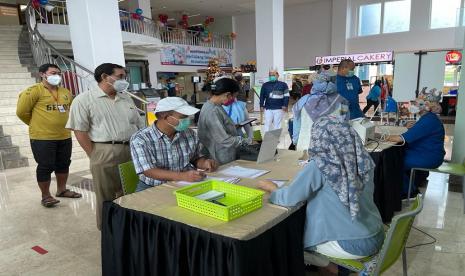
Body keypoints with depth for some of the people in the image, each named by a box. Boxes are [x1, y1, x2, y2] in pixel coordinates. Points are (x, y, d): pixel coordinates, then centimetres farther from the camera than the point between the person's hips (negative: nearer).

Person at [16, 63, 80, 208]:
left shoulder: (66, 92, 9)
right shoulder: (34, 91, -10)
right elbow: (22, 111, -9)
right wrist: (37, 124, 4)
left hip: (64, 137, 6)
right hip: (42, 138, -6)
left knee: (63, 164, 15)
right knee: (45, 167, 1)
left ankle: (61, 190, 32)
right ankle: (46, 196, 14)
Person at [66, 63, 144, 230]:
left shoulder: (127, 99, 15)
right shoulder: (84, 100, -2)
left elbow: (140, 126, 17)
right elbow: (80, 130, -6)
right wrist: (95, 156, -9)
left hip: (132, 152, 5)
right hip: (105, 153, -5)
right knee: (106, 196, 7)